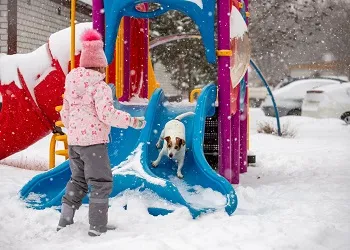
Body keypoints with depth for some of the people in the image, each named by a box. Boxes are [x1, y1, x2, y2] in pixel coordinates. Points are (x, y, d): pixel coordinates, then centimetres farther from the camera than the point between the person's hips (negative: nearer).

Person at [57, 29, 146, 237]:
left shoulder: (71, 85, 11)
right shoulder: (99, 86, -13)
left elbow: (65, 114, 17)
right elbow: (107, 114, -21)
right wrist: (132, 121, -13)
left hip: (73, 141, 8)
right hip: (94, 141, -8)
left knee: (77, 180, 21)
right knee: (101, 182, 2)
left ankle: (65, 222, 25)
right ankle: (98, 226, 3)